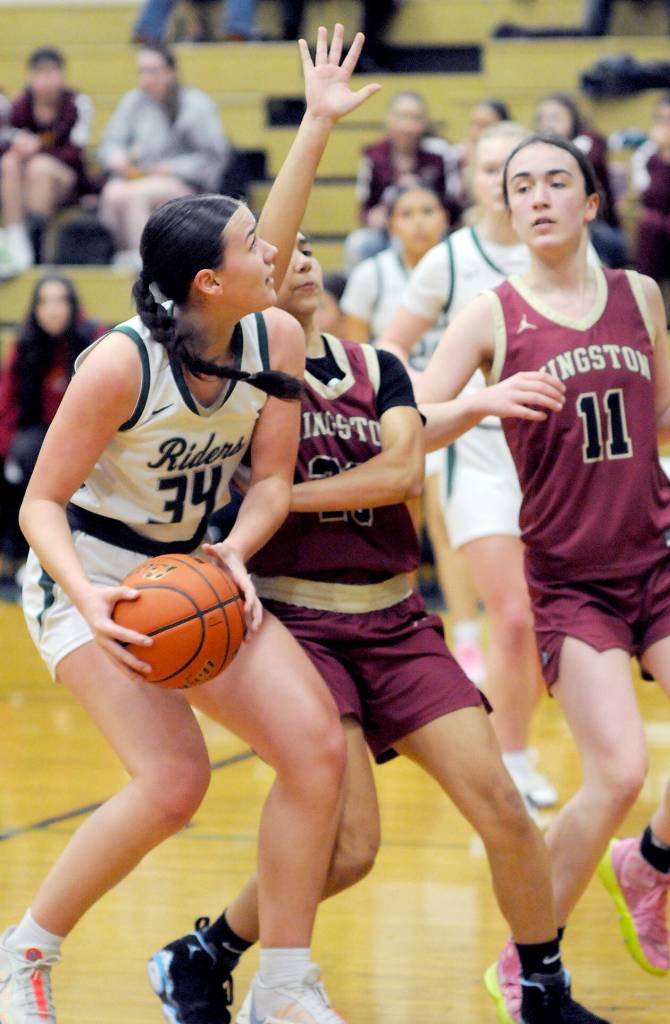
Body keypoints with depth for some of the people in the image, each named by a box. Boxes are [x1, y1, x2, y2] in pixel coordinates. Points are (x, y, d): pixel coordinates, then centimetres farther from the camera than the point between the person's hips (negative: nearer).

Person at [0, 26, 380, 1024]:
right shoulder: (120, 365, -25)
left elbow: (272, 481, 2)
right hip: (89, 575, -6)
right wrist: (87, 599, -35)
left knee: (317, 748, -11)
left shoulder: (276, 339, -9)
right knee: (173, 782, -23)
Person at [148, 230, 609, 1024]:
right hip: (294, 621, -4)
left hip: (394, 623, 5)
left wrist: (281, 495, -13)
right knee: (349, 845, -16)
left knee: (502, 809, -6)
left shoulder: (377, 369, 9)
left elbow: (403, 469, -7)